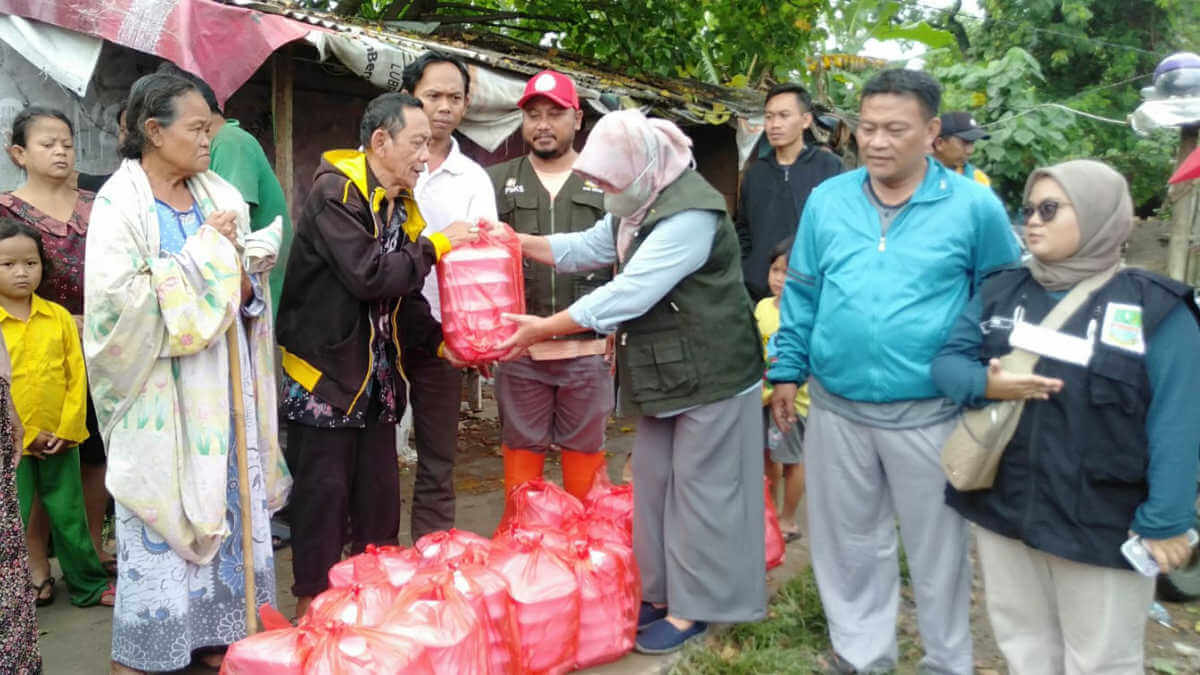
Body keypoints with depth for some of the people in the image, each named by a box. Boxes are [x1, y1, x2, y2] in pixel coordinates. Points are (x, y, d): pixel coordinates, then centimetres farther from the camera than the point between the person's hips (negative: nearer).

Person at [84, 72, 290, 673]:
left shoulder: (220, 195, 9)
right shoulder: (120, 202, -8)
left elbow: (253, 276, 16)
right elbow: (117, 297, -18)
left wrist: (244, 289, -7)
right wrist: (203, 254, -14)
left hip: (223, 385, 5)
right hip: (162, 390, -5)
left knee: (228, 505, 9)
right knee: (162, 515, 3)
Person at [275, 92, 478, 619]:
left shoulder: (400, 205, 11)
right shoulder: (335, 192, -14)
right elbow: (370, 277, -26)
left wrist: (438, 341, 1)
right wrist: (436, 246, -15)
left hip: (378, 378, 8)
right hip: (324, 375, -7)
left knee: (381, 492, 14)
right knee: (324, 495, 3)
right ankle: (313, 605, 19)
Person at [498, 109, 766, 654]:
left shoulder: (690, 214, -25)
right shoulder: (640, 205, 9)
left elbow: (627, 294, -28)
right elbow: (586, 249, 17)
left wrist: (543, 329, -21)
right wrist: (516, 242, 4)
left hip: (710, 376, -10)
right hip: (664, 376, 10)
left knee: (700, 493, 1)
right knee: (653, 485, 15)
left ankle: (692, 609, 15)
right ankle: (662, 592, 28)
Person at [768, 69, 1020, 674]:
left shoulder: (974, 207, -7)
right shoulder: (826, 200, 1)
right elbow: (801, 293, 9)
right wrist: (787, 371, 9)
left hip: (928, 413, -2)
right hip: (835, 407, 3)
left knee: (937, 547, 14)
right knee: (848, 539, 16)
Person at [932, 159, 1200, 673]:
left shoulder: (1156, 307, -10)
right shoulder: (1000, 291, 4)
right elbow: (946, 359, 3)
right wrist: (984, 384, -19)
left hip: (1103, 526, -4)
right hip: (1000, 508, 4)